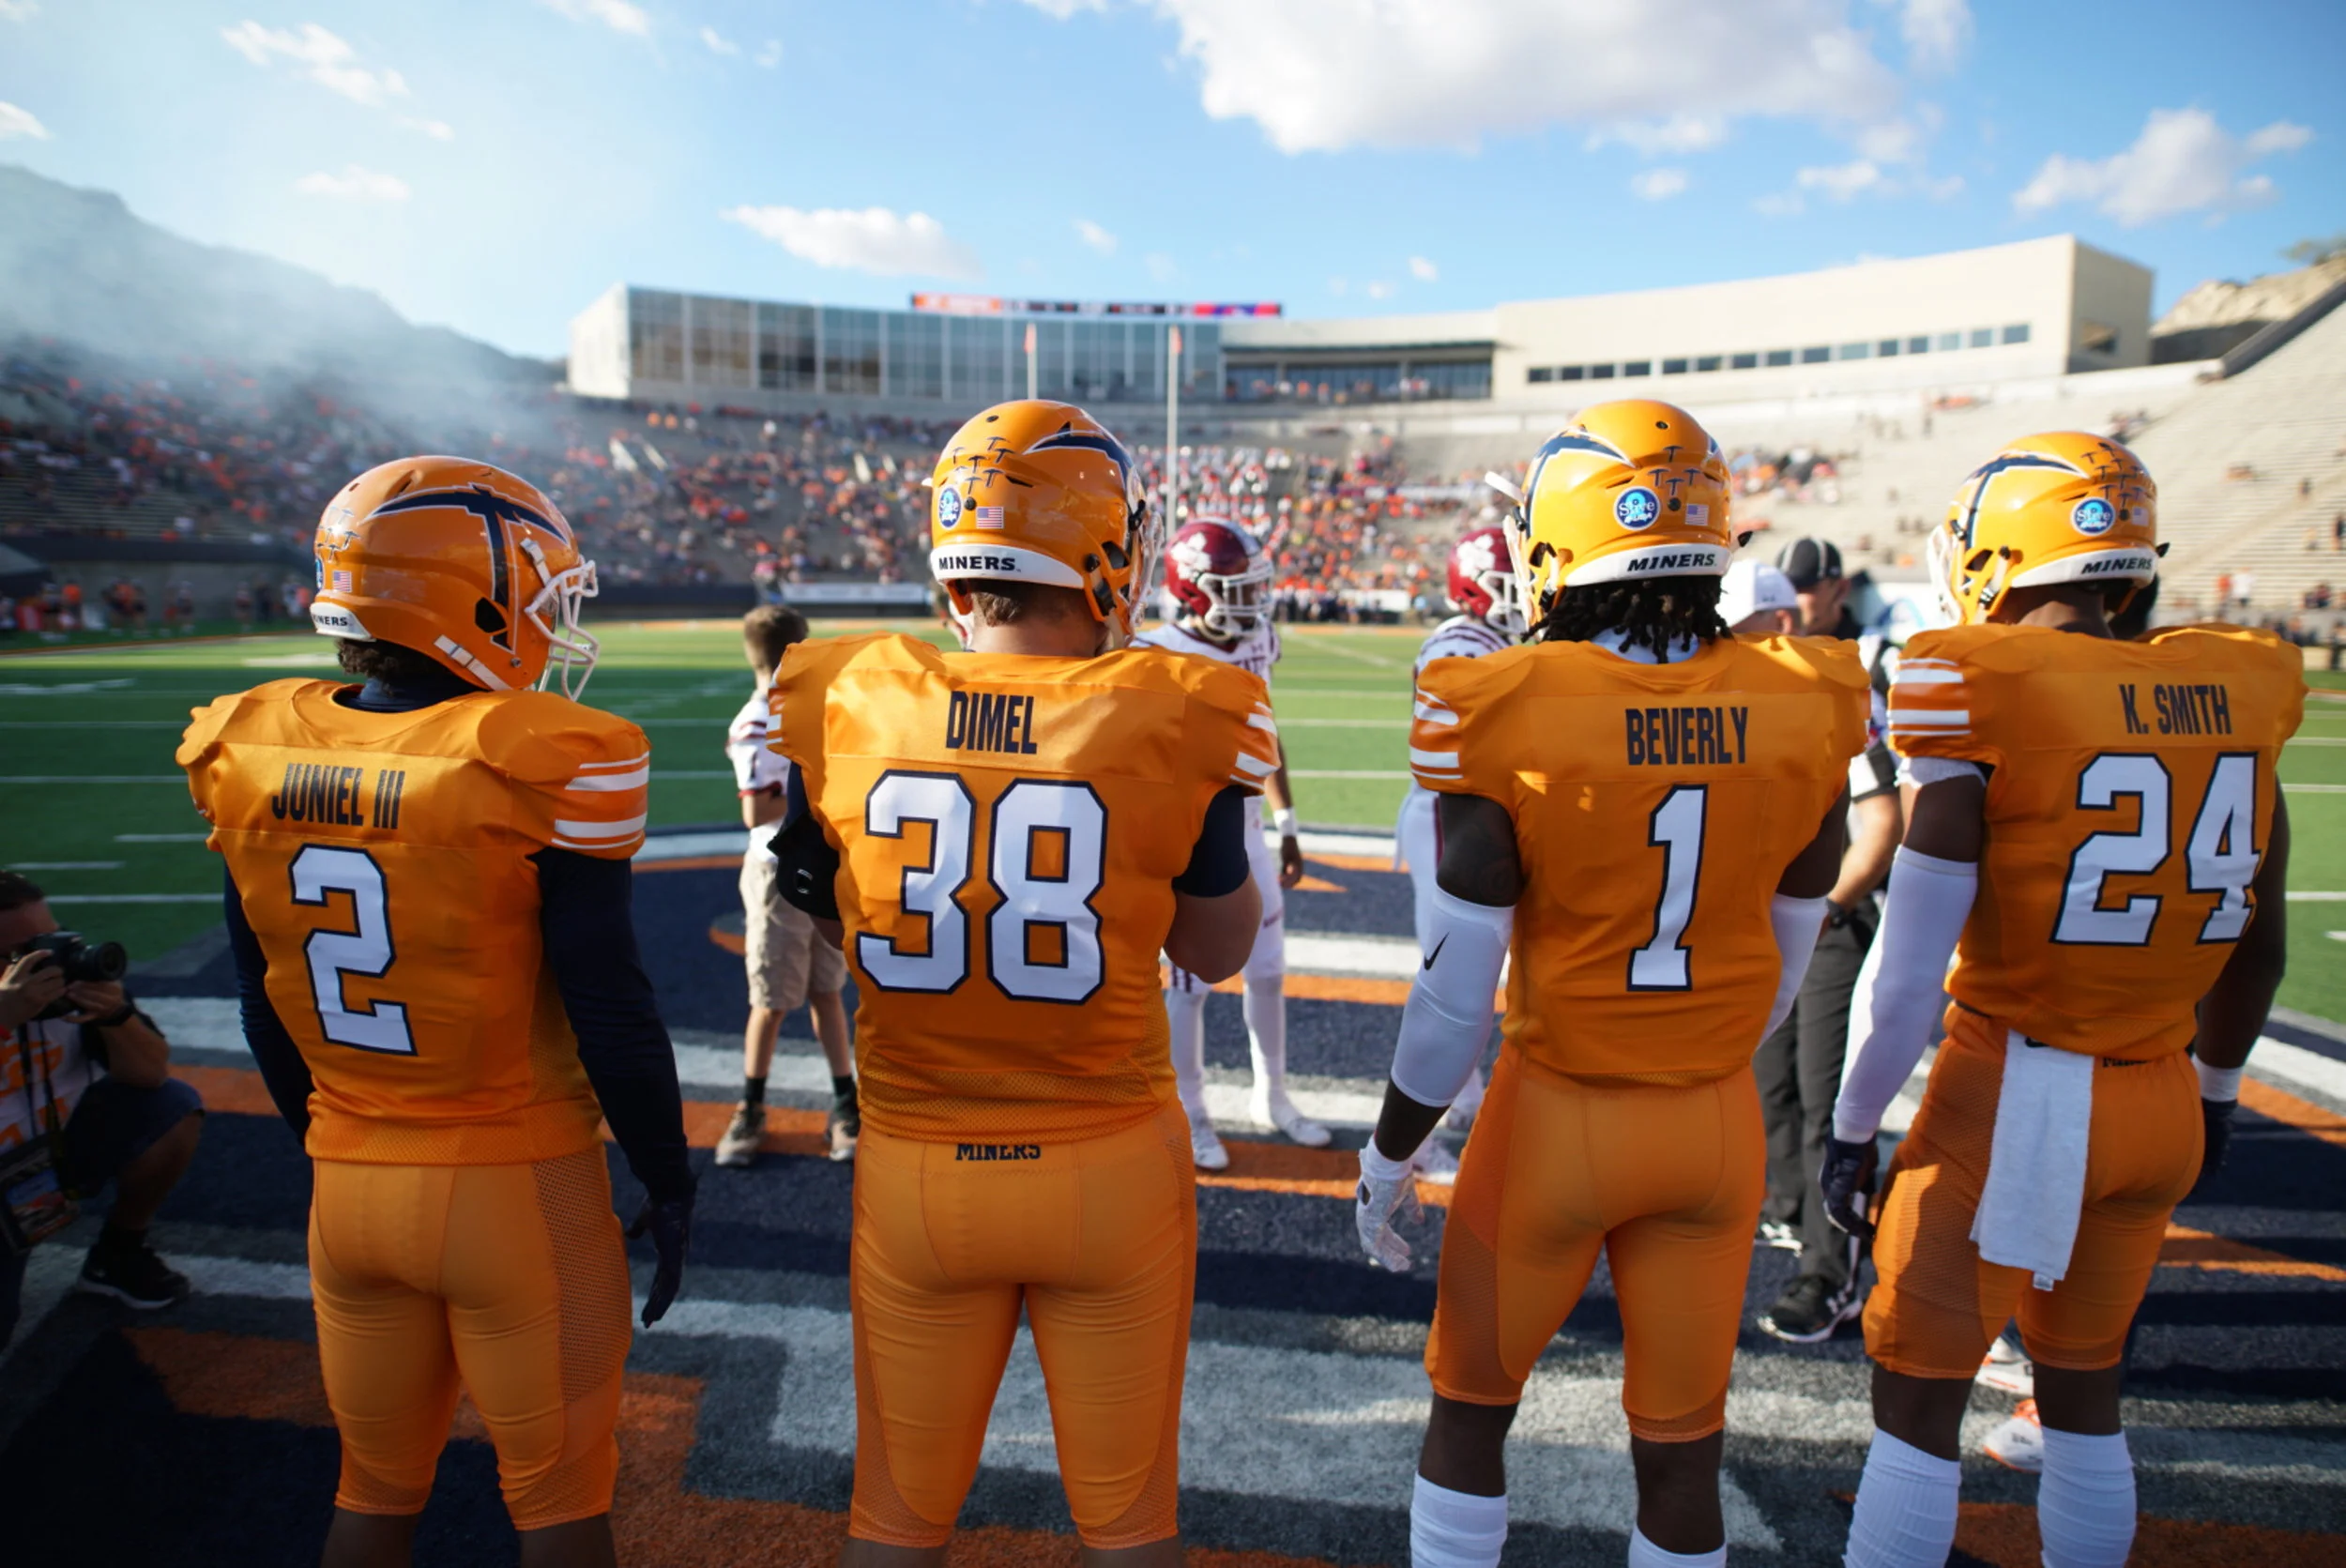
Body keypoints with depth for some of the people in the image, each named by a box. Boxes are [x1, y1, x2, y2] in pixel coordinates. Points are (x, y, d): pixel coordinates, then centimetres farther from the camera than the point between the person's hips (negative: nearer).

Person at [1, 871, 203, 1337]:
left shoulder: (75, 968, -16)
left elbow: (150, 1075, -12)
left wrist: (116, 1016, -31)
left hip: (67, 1139, 3)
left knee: (174, 1110, -21)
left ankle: (117, 1255, 3)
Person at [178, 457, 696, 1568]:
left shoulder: (251, 755, -3)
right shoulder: (540, 765, -20)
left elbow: (266, 1008, 7)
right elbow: (612, 1016, -16)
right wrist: (669, 1187, -3)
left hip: (349, 1184, 5)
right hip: (522, 1187, -5)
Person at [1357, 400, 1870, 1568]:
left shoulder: (1507, 714, -20)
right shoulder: (1801, 707, -8)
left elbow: (1458, 981, -15)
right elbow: (1787, 956, 3)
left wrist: (1389, 1153, -1)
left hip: (1556, 1118, -3)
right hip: (1718, 1122, 4)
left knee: (1469, 1406, 20)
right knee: (1682, 1440, 20)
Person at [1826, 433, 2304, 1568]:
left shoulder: (1986, 708, -17)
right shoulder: (2233, 701, 1)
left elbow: (1908, 971, -18)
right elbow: (2259, 948, 11)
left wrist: (1853, 1129, -6)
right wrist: (2215, 1087, 26)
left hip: (2011, 1096, -6)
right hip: (2158, 1104, 6)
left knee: (1918, 1390, 8)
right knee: (2083, 1380, 24)